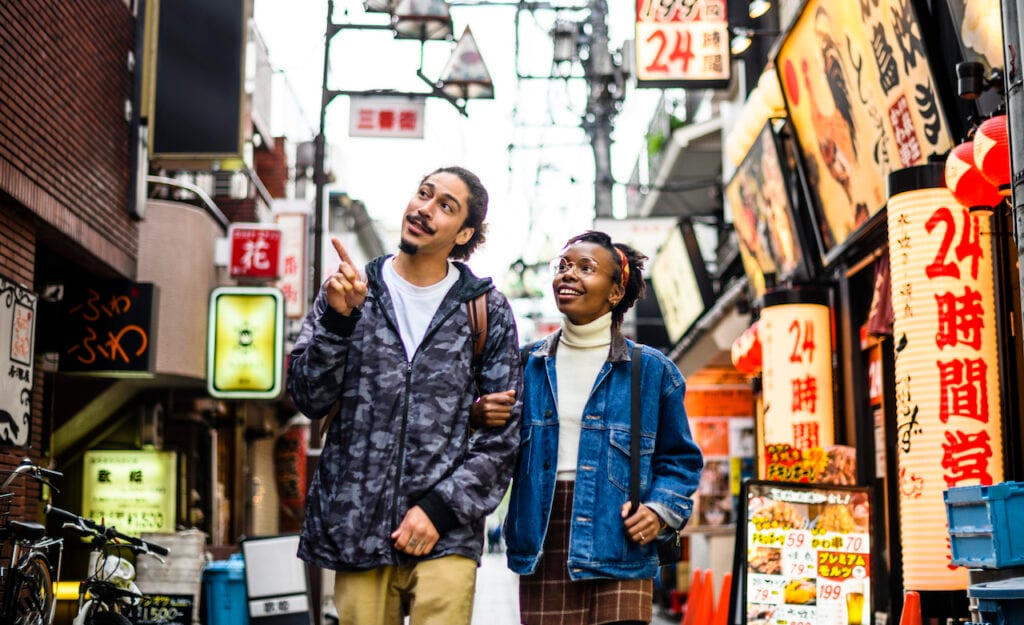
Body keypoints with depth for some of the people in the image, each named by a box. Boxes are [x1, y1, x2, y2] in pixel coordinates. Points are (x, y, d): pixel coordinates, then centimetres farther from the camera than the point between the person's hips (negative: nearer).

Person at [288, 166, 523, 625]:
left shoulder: (486, 310, 5)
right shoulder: (347, 291, 8)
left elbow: (504, 431, 2)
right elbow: (309, 398, 2)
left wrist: (440, 507, -8)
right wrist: (338, 318, -13)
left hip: (444, 533, -1)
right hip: (357, 531, 1)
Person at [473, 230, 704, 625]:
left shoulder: (651, 370, 5)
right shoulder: (527, 365, 10)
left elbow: (680, 458, 11)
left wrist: (660, 510, -7)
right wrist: (478, 418, -7)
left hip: (618, 547, -2)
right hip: (543, 548, 2)